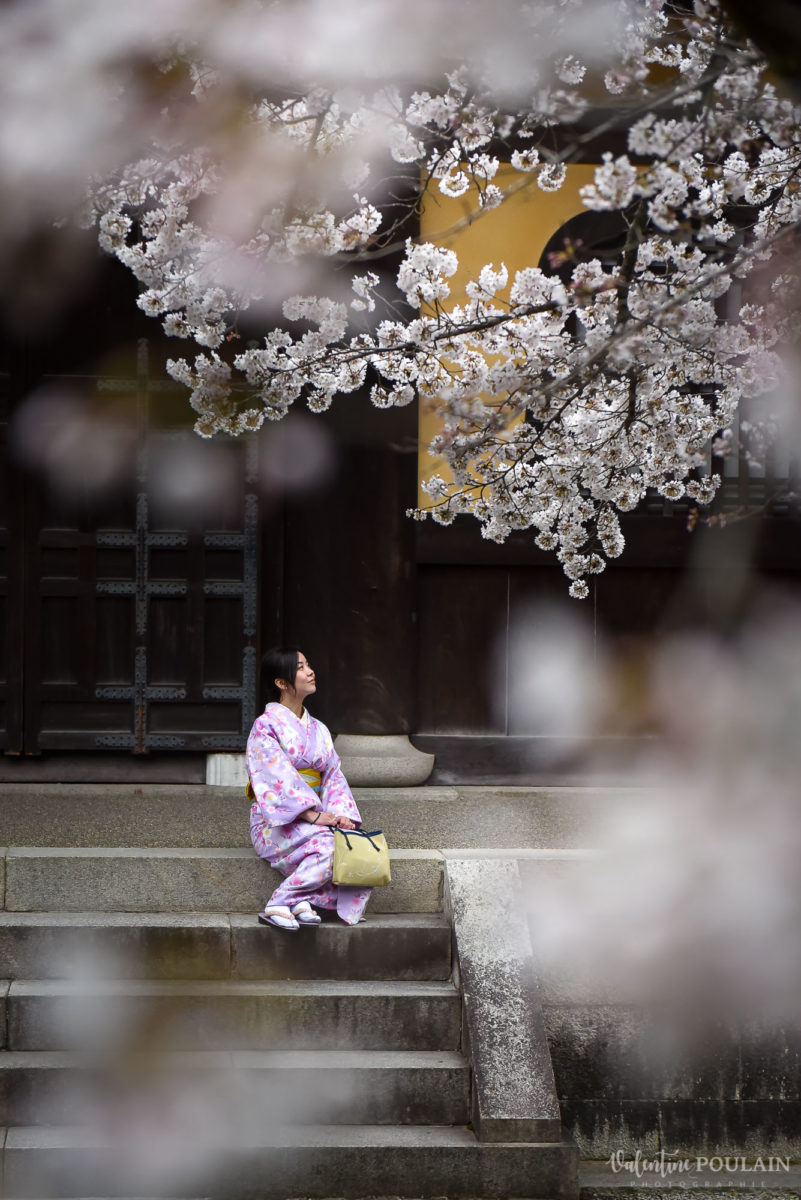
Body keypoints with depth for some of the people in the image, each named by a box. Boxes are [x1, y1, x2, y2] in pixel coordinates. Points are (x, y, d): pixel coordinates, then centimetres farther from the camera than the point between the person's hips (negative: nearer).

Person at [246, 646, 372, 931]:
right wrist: (314, 815, -24)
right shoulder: (266, 726, -5)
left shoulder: (318, 730, 17)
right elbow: (279, 779, -15)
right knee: (329, 843, -34)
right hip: (276, 821, -6)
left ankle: (303, 901, -25)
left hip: (317, 817, 6)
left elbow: (333, 776, 10)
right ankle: (278, 905, -29)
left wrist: (341, 813, -10)